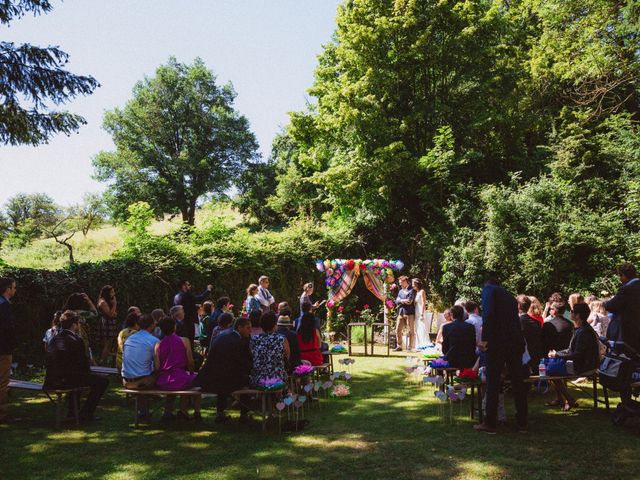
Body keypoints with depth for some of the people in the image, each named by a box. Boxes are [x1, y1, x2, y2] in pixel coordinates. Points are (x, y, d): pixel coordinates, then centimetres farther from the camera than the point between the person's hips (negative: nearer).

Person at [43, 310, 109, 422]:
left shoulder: (55, 339, 13)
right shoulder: (76, 340, -12)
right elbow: (85, 364, -8)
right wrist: (88, 372, 13)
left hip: (51, 381, 9)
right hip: (66, 380, -9)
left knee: (76, 376, 40)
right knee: (102, 381, -2)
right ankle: (86, 413, 3)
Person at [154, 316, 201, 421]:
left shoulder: (158, 345, 3)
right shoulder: (184, 341, -4)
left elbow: (157, 367, 2)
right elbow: (190, 362, 0)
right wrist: (191, 373, 20)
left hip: (162, 383, 4)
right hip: (180, 380, -4)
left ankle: (168, 410, 32)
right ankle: (196, 413, 24)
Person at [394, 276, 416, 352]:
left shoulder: (412, 290, -1)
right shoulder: (400, 291, 20)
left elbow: (409, 301, -13)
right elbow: (396, 301, 9)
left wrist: (401, 301, -3)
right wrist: (403, 301, -11)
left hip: (409, 313, -6)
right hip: (401, 313, 7)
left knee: (411, 331, -2)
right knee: (398, 330, 5)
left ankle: (410, 347, 3)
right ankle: (399, 346, 14)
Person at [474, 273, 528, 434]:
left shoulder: (488, 289, 4)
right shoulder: (509, 295, 24)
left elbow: (488, 313, -13)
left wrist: (485, 339, -16)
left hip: (498, 341, -6)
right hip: (516, 341, 6)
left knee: (492, 382, 1)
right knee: (517, 382, 12)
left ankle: (490, 423, 5)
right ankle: (522, 422, 18)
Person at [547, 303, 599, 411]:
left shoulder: (584, 331, -22)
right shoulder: (580, 329, 11)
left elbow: (577, 355, -24)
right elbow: (571, 350, 18)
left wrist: (557, 355, -16)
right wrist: (557, 353, 5)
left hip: (585, 365, -10)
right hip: (580, 363, 10)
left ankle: (570, 401, 1)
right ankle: (560, 398, 16)